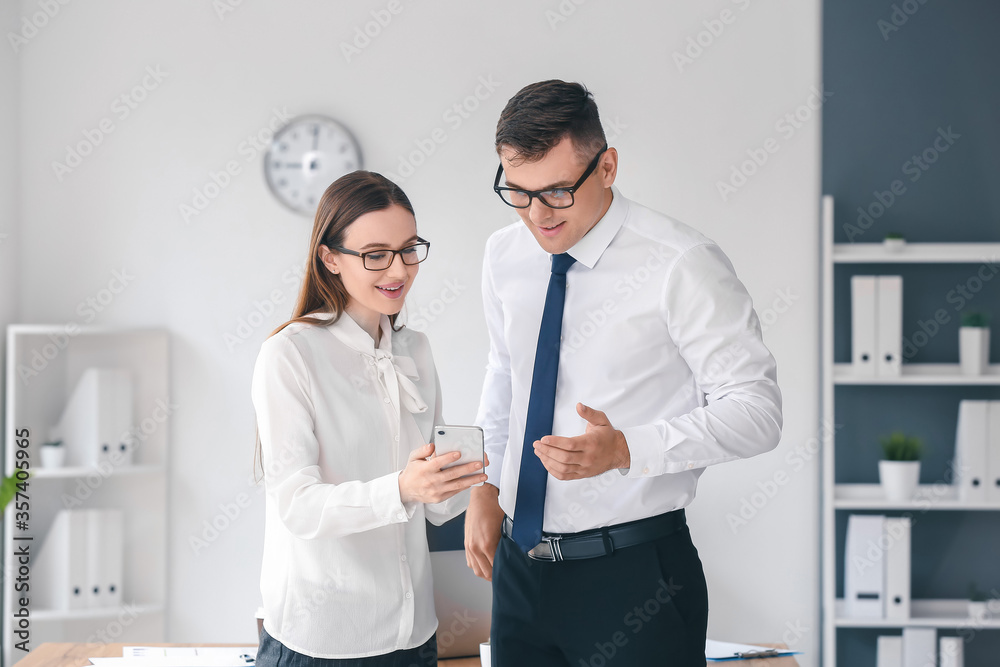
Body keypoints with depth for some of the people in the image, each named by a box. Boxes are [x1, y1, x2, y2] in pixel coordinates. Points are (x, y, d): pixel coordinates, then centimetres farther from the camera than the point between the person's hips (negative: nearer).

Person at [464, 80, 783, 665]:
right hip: (520, 567, 5)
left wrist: (626, 449, -25)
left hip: (634, 571, -5)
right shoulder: (505, 256, 6)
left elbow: (757, 409, -14)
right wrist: (487, 485, 14)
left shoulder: (682, 265, -13)